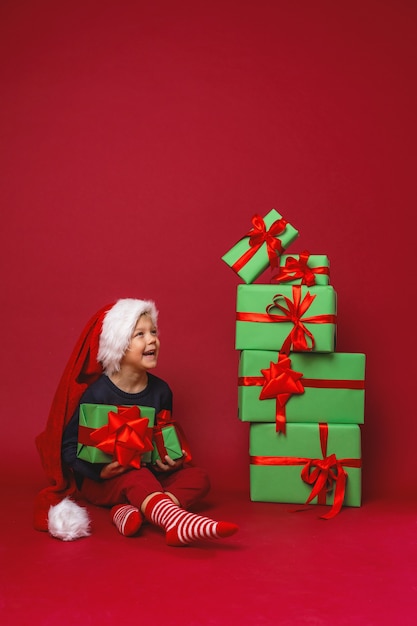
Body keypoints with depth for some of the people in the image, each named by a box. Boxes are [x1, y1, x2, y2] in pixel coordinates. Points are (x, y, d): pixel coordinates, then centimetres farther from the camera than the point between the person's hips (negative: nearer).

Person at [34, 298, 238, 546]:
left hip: (150, 473, 5)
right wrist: (98, 470, -28)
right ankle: (178, 522, -66)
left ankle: (129, 510, -36)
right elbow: (69, 446, -12)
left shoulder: (161, 390, -1)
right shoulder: (97, 393, -15)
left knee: (198, 477, -16)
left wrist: (170, 458, -10)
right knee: (136, 476, -36)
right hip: (103, 480, -5)